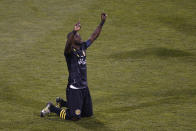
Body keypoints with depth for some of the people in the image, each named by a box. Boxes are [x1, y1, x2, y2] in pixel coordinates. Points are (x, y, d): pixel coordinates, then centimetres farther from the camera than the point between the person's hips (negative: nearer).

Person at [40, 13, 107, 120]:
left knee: (88, 114, 18)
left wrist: (102, 22, 1)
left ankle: (62, 103, 33)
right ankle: (51, 108, 11)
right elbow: (68, 45, -37)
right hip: (74, 89, -8)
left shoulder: (83, 47, 8)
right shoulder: (70, 51, -14)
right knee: (74, 117, -11)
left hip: (84, 88, 8)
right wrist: (74, 31, -53)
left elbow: (94, 36, 9)